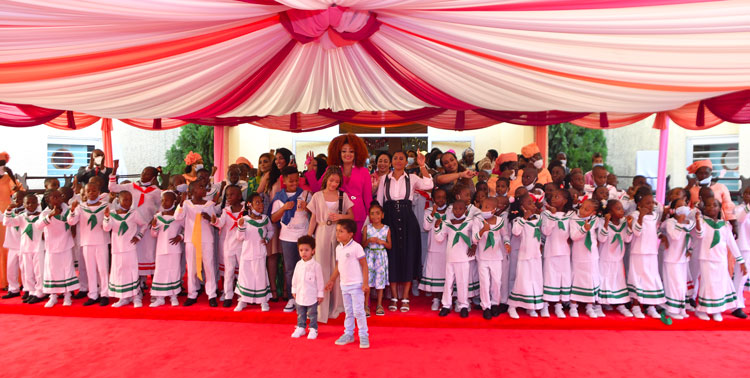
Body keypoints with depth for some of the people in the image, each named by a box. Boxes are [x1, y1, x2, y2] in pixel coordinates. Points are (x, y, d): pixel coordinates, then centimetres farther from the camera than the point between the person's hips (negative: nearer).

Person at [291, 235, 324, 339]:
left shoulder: (316, 265, -14)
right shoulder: (298, 264, 1)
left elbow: (320, 280, -9)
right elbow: (295, 278, 11)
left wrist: (320, 294, -6)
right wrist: (294, 290, 12)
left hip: (312, 295, -5)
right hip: (300, 295, 5)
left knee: (312, 315, 7)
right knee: (300, 314, 17)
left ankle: (313, 329, 21)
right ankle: (301, 328, 32)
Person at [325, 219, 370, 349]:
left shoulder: (356, 247, -14)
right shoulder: (338, 248, 7)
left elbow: (364, 265, -12)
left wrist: (365, 283, -16)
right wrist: (332, 280, 17)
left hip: (356, 285, -6)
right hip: (344, 285, 7)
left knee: (358, 311, -3)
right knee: (348, 311, 15)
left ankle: (363, 335, 10)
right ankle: (349, 334, 26)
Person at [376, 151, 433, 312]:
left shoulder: (412, 178, 4)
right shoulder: (384, 179, 10)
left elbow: (428, 185, -15)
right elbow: (379, 201, 9)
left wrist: (422, 166, -19)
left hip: (407, 220, -1)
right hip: (390, 219, 1)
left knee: (408, 255, 0)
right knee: (392, 256, 2)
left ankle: (405, 298, 10)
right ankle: (394, 297, 13)